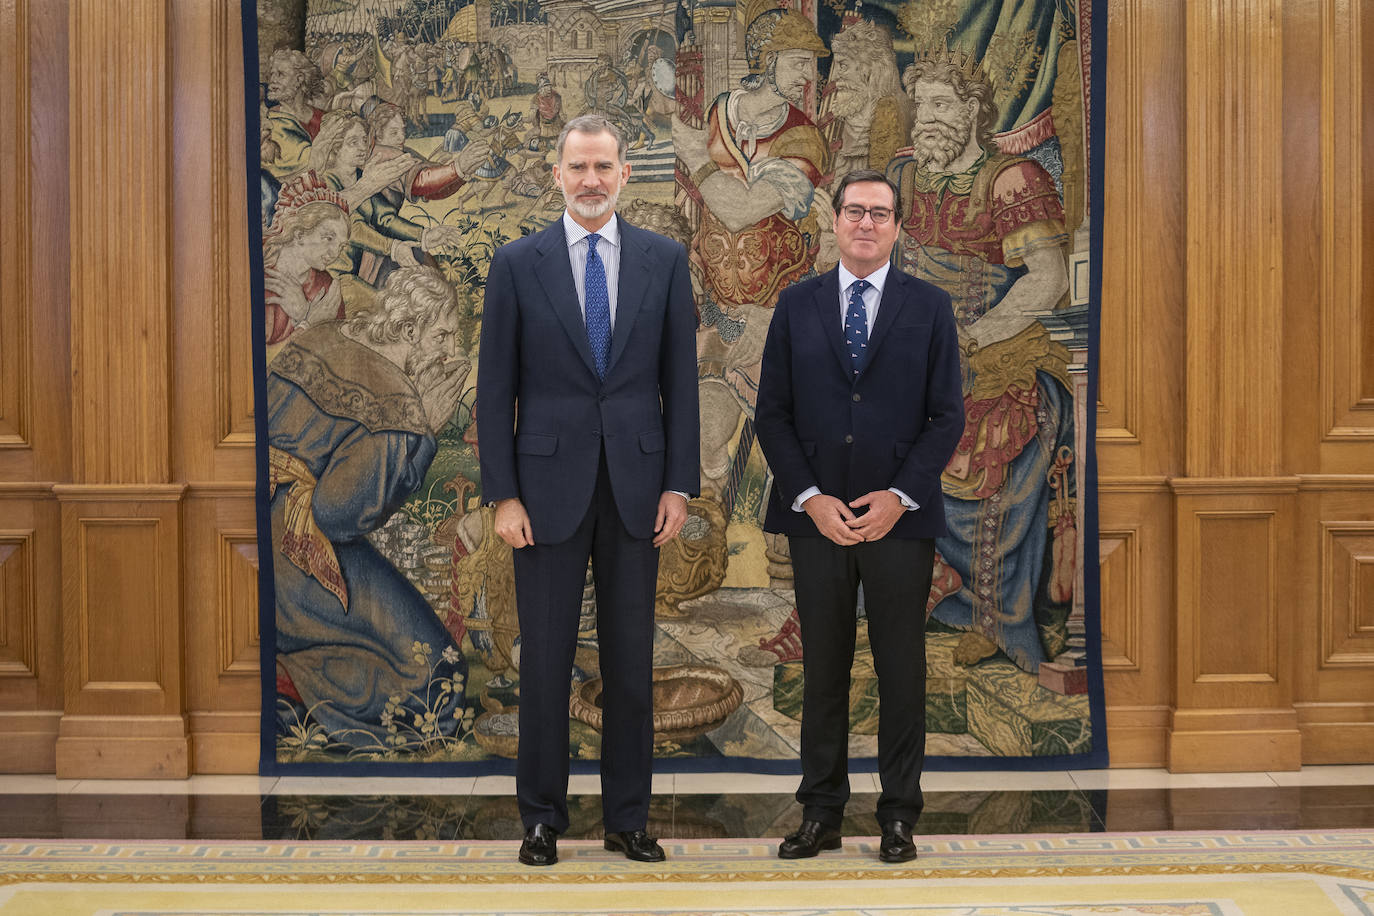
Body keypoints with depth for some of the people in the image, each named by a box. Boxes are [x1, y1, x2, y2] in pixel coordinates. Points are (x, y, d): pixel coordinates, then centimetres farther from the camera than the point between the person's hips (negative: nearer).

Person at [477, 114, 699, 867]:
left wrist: (679, 485, -2)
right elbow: (496, 388, 0)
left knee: (631, 661, 7)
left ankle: (627, 817, 19)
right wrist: (503, 494, -6)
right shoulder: (517, 263, 1)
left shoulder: (664, 260, 5)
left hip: (636, 486, 1)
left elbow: (680, 380, 5)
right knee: (545, 658, 5)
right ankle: (542, 817, 17)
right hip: (549, 486, -1)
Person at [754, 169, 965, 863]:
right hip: (816, 515, 1)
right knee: (822, 669, 7)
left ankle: (899, 814, 14)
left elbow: (947, 416, 1)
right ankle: (821, 813, 16)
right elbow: (772, 413, 4)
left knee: (901, 669, 4)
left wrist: (899, 496, -10)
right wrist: (810, 498, -7)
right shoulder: (797, 305, 8)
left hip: (901, 516, -1)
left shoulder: (929, 307, 5)